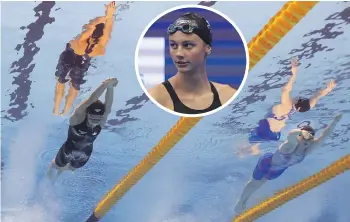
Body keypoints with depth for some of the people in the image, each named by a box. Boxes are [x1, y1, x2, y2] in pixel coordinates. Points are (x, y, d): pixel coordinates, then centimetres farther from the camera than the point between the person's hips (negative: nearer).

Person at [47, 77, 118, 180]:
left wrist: (110, 88, -66)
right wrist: (105, 85, -70)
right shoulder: (78, 118, -37)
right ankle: (50, 170, 65)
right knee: (59, 166, 28)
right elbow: (89, 101, -55)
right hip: (69, 150, -3)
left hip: (85, 153, 4)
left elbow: (108, 107, -49)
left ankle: (59, 173, 69)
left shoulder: (101, 122, -28)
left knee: (72, 168, 33)